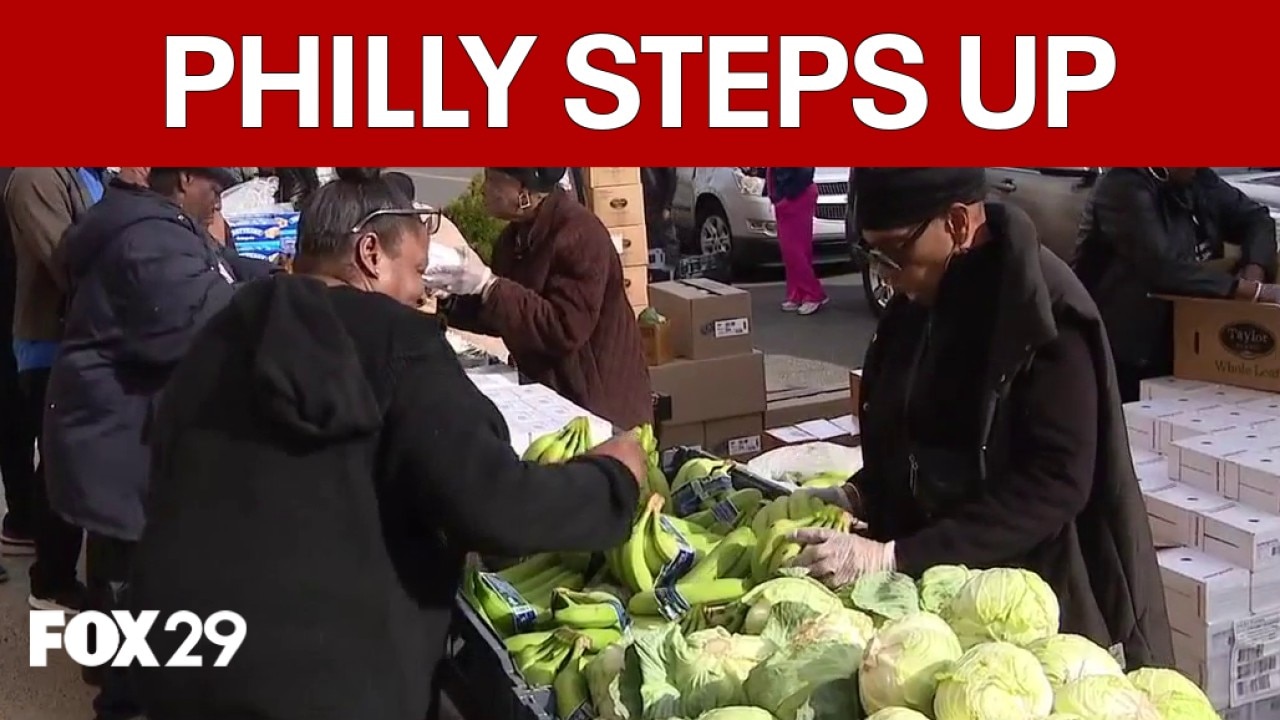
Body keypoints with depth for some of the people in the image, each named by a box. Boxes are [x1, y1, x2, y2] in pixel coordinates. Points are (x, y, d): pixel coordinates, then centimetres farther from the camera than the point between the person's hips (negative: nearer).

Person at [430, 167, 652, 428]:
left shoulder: (580, 234, -22)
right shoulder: (516, 235, 4)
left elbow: (563, 330, -29)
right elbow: (498, 319, 10)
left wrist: (487, 284, -31)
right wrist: (448, 298, -6)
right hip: (544, 392, 8)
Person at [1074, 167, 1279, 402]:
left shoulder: (1199, 180, 5)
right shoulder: (1125, 188, -19)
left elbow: (1255, 217, 10)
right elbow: (1162, 267, -31)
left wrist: (1254, 270, -12)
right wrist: (1250, 290, -33)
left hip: (1182, 345, 7)